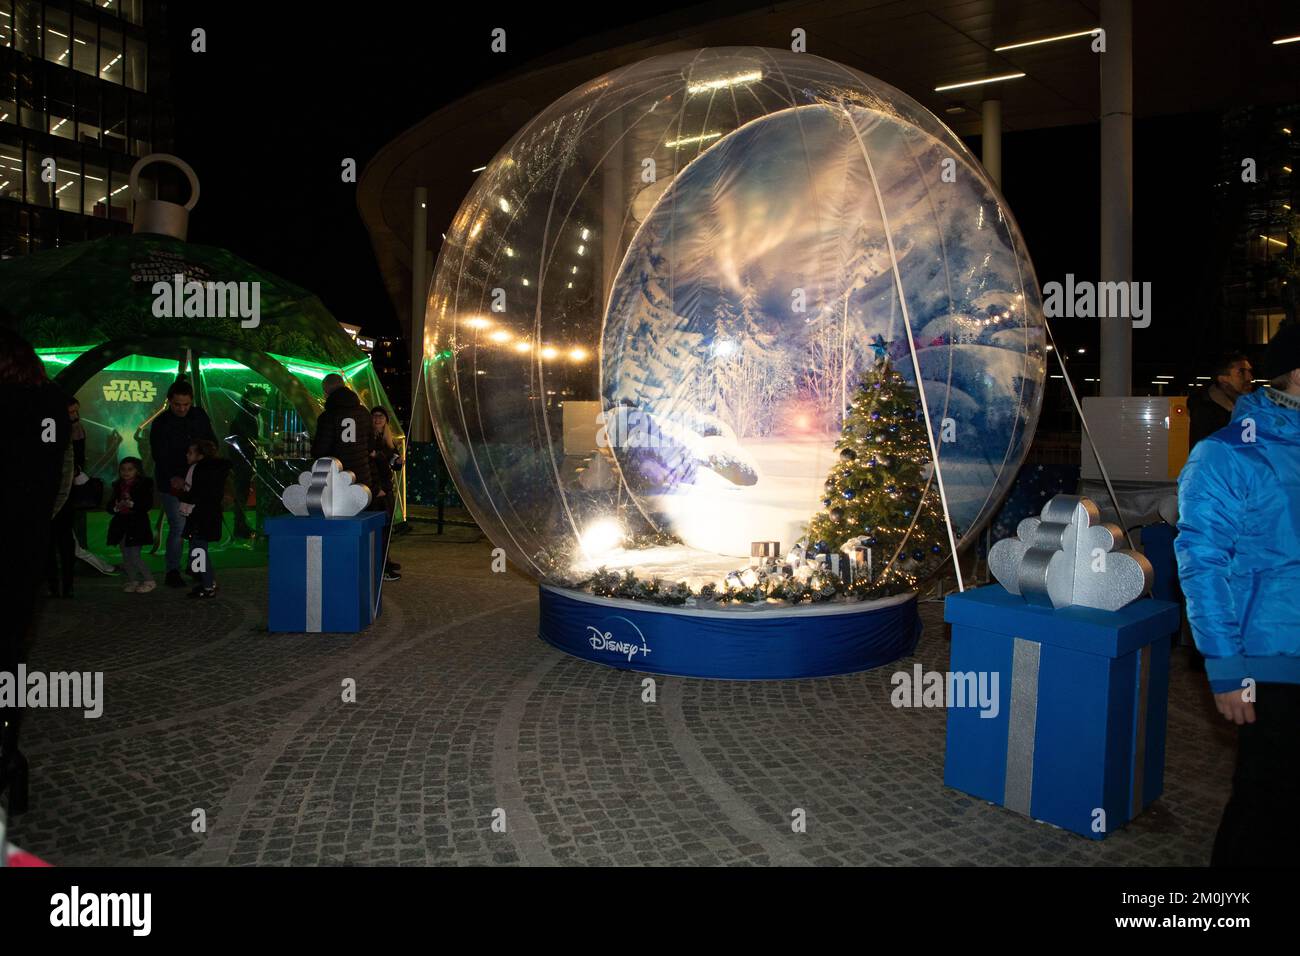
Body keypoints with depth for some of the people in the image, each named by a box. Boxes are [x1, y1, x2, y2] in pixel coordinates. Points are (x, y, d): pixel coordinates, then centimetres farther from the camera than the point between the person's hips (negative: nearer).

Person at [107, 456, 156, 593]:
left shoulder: (145, 485, -3)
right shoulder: (117, 486, 12)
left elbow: (148, 504, -12)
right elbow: (109, 506, 10)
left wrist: (131, 504, -24)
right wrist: (116, 507, -11)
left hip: (137, 525, -6)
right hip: (121, 524, 6)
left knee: (134, 555, -9)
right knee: (126, 557, 8)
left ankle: (149, 581, 3)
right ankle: (132, 581, 20)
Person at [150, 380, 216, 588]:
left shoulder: (199, 416, 4)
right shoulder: (161, 424, -7)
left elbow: (212, 442, 13)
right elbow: (159, 457, -12)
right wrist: (173, 477, -26)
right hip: (171, 484, -4)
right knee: (178, 527, -7)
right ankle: (172, 571, 4)